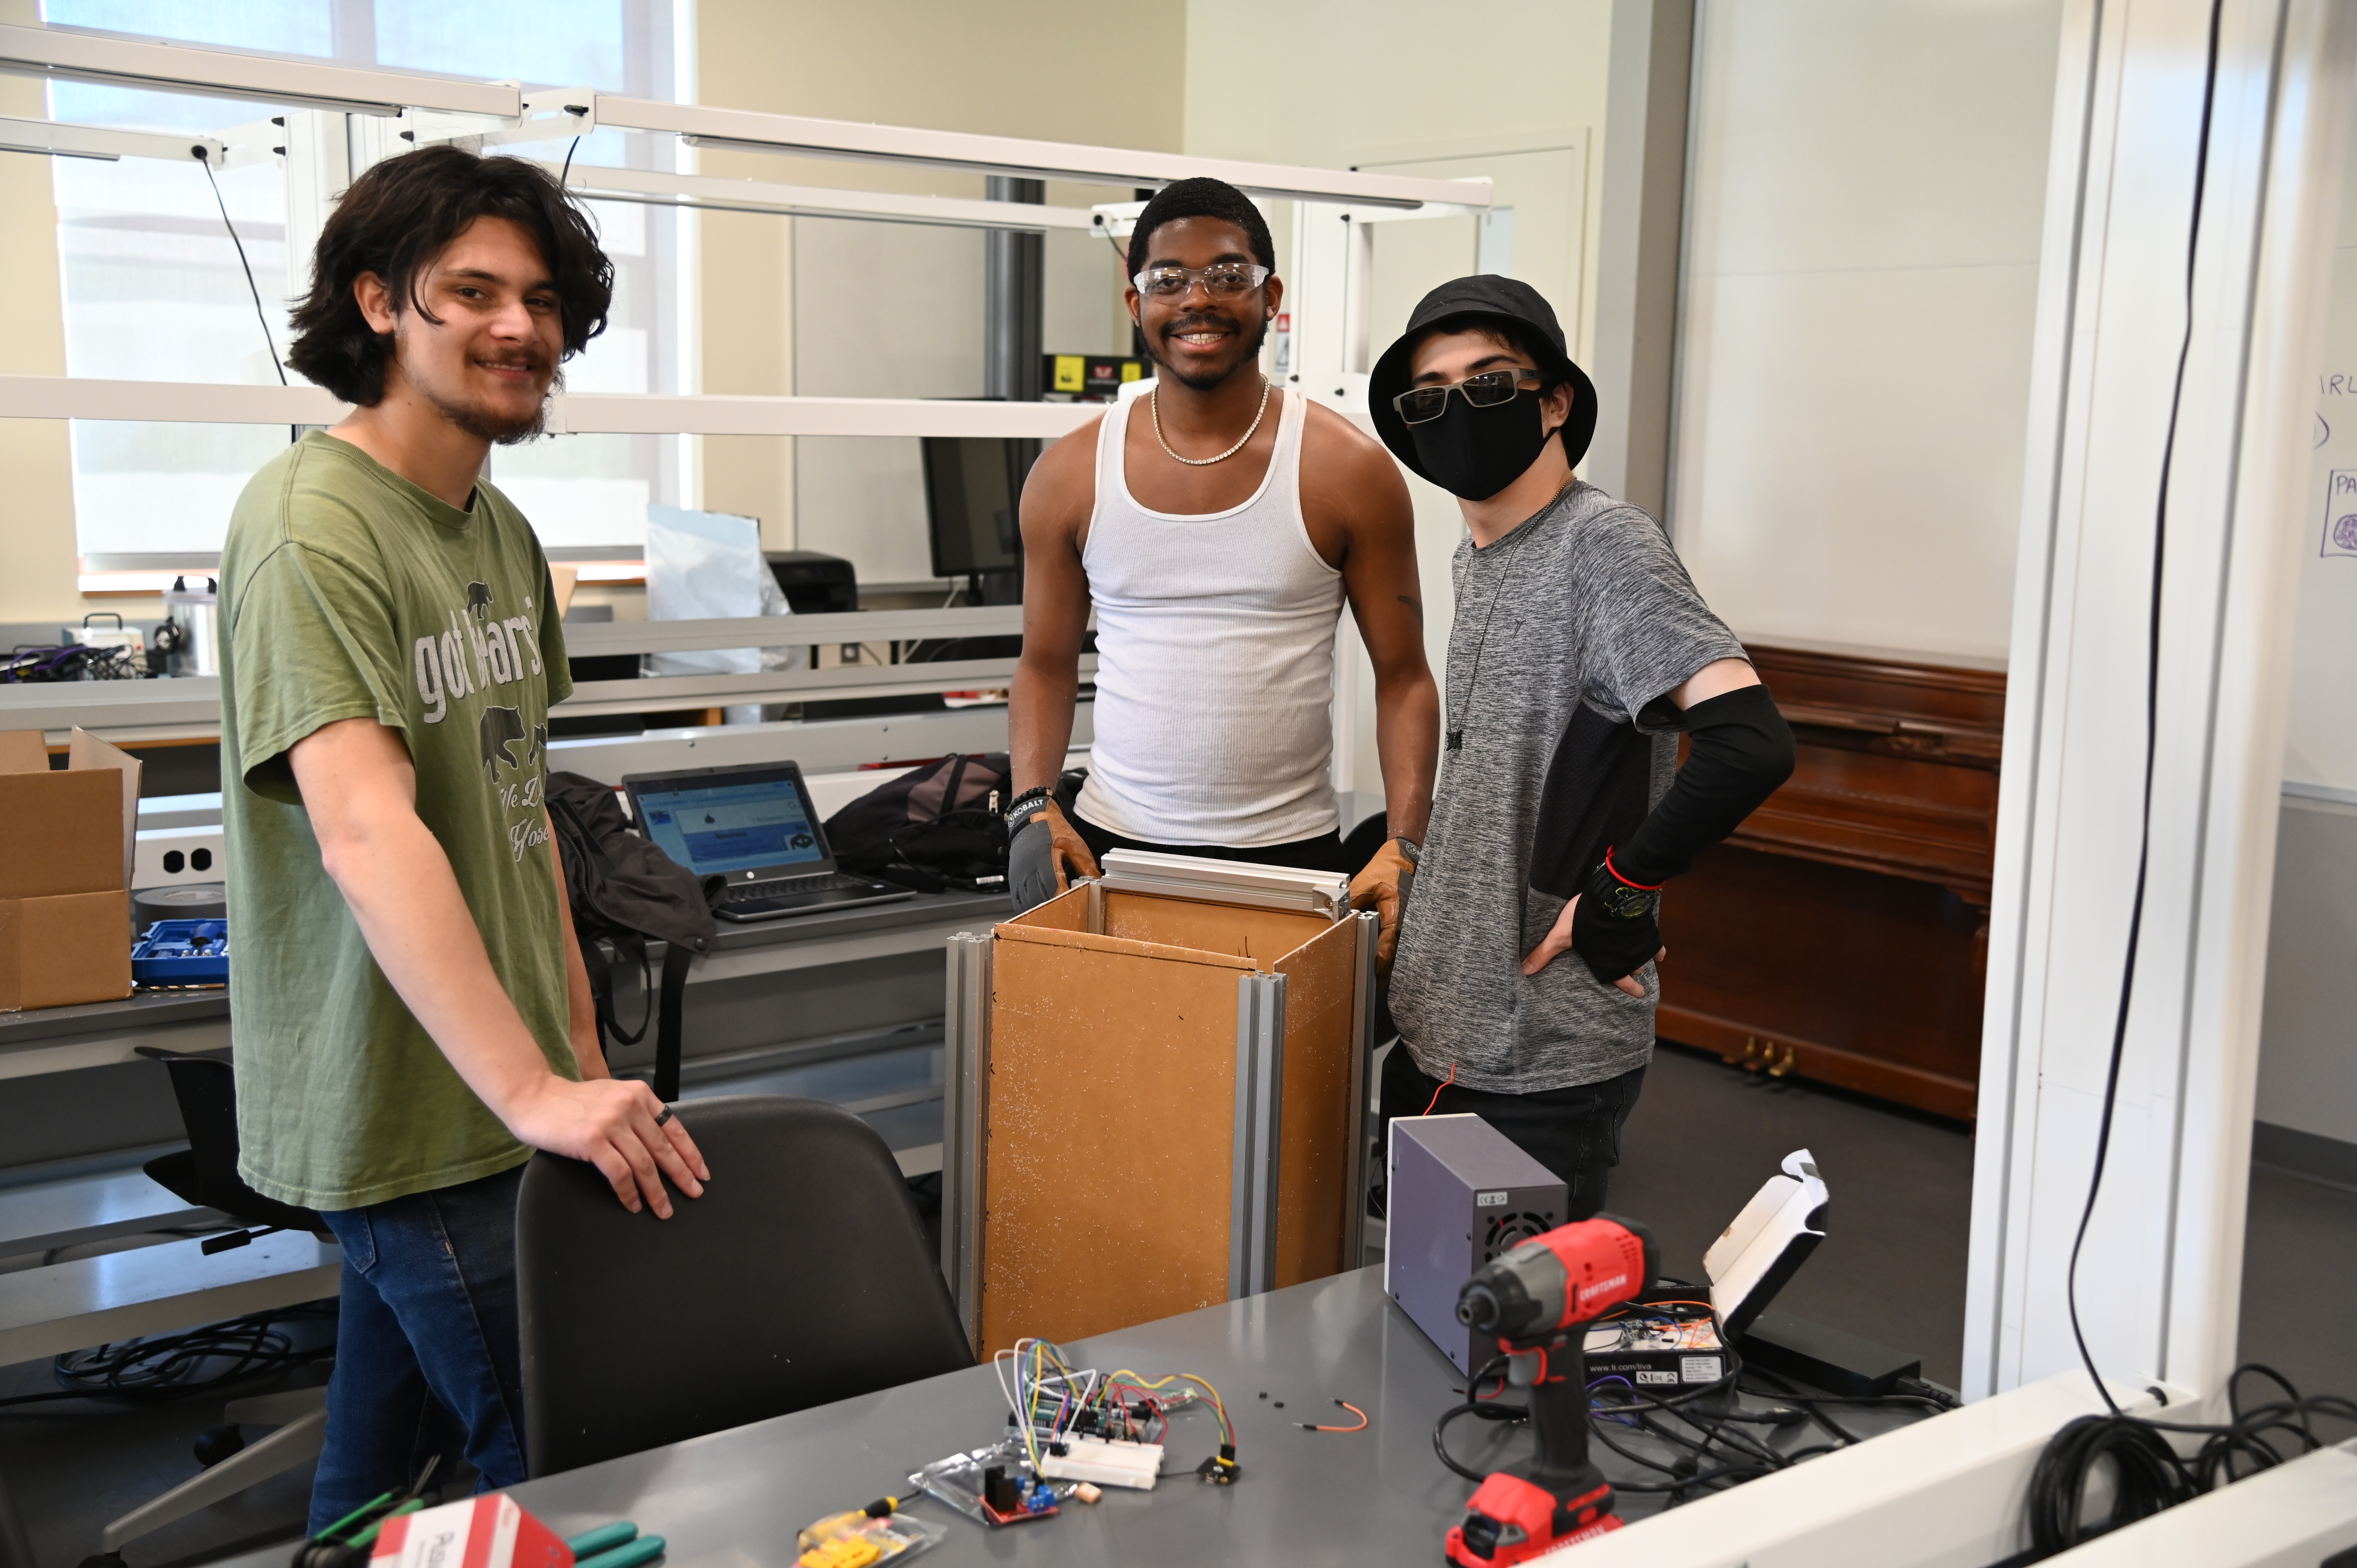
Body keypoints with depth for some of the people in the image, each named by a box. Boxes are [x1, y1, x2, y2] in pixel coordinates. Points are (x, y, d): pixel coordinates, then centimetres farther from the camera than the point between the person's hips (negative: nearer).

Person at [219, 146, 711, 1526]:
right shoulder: (313, 528, -19)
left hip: (490, 1088, 8)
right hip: (409, 1115, -8)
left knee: (380, 1478, 21)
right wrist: (534, 1092, -37)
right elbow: (367, 835, -30)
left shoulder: (500, 528, 10)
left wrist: (581, 1039, 14)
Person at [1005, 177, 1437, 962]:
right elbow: (1047, 665, 10)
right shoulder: (1070, 475, 2)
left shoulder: (1348, 472, -4)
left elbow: (1402, 677, -1)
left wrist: (1404, 847, -13)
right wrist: (1033, 808, -6)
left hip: (1290, 852, -1)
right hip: (1110, 844, 2)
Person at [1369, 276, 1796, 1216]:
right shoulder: (1476, 556, 12)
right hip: (1431, 1032, 9)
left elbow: (1752, 743, -29)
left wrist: (1617, 894, -20)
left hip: (1548, 1068, -9)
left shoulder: (1604, 547, -17)